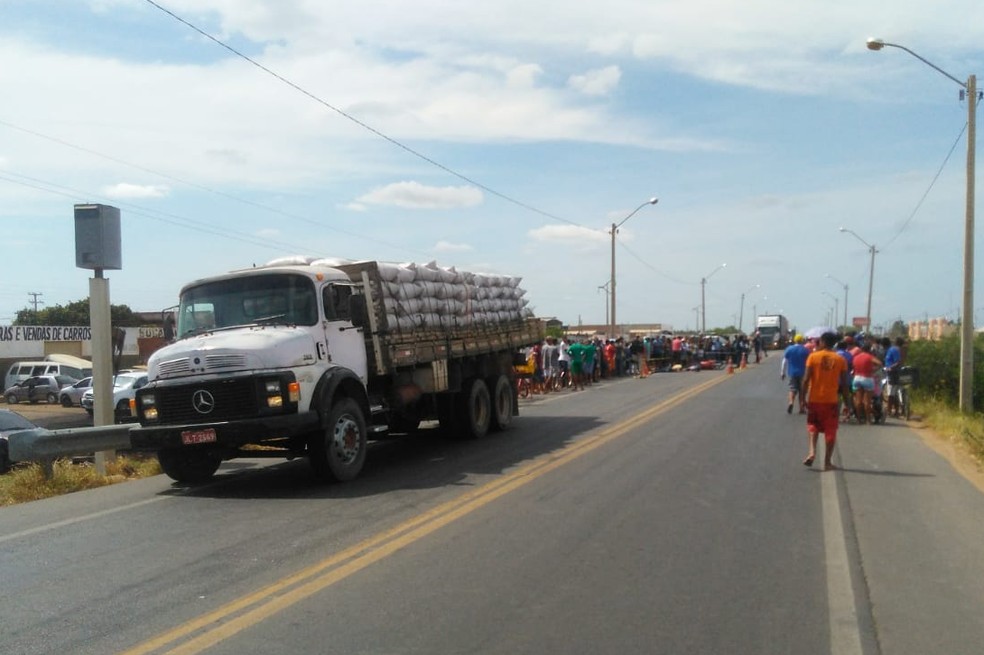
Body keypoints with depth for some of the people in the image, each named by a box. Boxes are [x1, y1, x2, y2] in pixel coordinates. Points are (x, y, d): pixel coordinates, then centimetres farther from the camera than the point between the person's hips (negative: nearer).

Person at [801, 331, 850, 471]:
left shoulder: (813, 356, -4)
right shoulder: (840, 360, 0)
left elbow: (806, 379, -9)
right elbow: (844, 383, -1)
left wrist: (803, 396, -2)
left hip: (814, 399, 0)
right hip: (831, 400, 0)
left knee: (812, 425, 16)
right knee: (830, 430, 8)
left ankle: (812, 452, -5)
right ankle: (827, 462, 8)